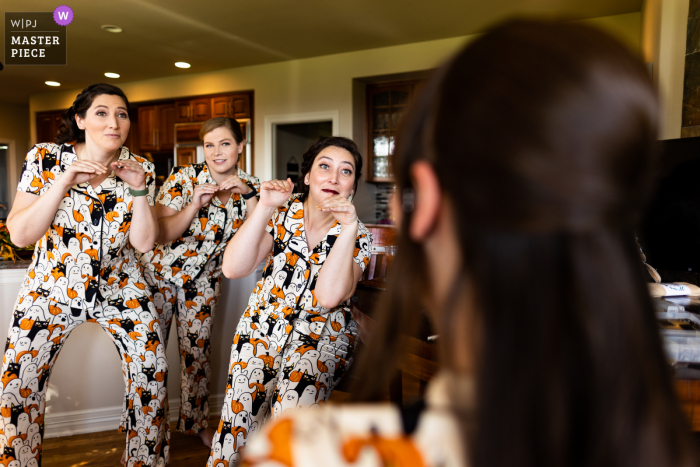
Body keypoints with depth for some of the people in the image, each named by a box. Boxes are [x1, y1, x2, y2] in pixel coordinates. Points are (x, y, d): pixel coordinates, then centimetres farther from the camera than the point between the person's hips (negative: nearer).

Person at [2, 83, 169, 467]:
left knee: (152, 372, -2)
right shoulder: (45, 158, -10)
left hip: (120, 287, 2)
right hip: (51, 288, -1)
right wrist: (64, 183, -25)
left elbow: (144, 242, -8)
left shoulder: (140, 168, -5)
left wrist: (138, 190, -20)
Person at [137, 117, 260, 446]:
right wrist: (195, 204, -31)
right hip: (159, 273, -2)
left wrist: (249, 194, -24)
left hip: (203, 281, 2)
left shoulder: (249, 187, -6)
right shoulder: (183, 178, -15)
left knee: (197, 353, 12)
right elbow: (162, 235, -18)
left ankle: (196, 423, 34)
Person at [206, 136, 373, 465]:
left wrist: (348, 227, -24)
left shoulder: (358, 236, -6)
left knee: (291, 411, -26)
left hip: (321, 335, -1)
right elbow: (233, 268, -14)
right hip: (264, 324, 2)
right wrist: (264, 207, -20)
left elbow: (329, 296, -23)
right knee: (240, 413, -16)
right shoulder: (283, 213, -2)